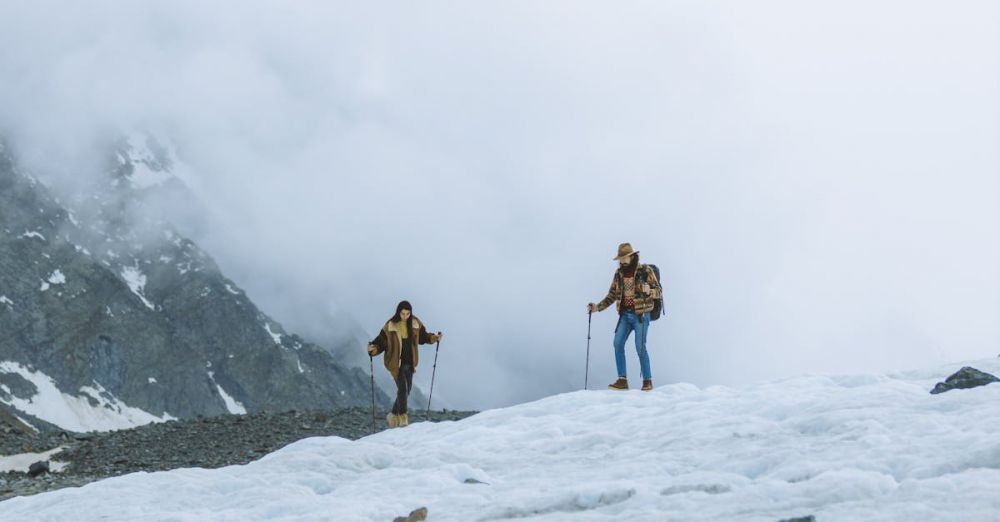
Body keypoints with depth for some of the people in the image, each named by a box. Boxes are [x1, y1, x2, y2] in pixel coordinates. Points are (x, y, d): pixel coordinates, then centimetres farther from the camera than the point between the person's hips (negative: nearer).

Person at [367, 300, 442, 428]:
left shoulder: (415, 324, 0)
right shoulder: (390, 326, -12)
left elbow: (422, 336, 16)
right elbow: (381, 342, -8)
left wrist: (433, 337, 2)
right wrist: (373, 348, -26)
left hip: (409, 363, 5)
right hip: (396, 363, -5)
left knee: (406, 391, 12)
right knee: (402, 389, -15)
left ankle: (393, 415, 31)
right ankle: (402, 417, -2)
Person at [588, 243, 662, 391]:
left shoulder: (645, 271, -6)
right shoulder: (619, 274, 9)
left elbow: (659, 291, -8)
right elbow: (612, 296, 15)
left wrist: (649, 290, -30)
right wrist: (597, 307, 3)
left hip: (640, 315, -5)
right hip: (625, 315, 5)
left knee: (640, 347, -10)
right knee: (618, 344, -8)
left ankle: (647, 380, 1)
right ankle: (622, 380, -5)